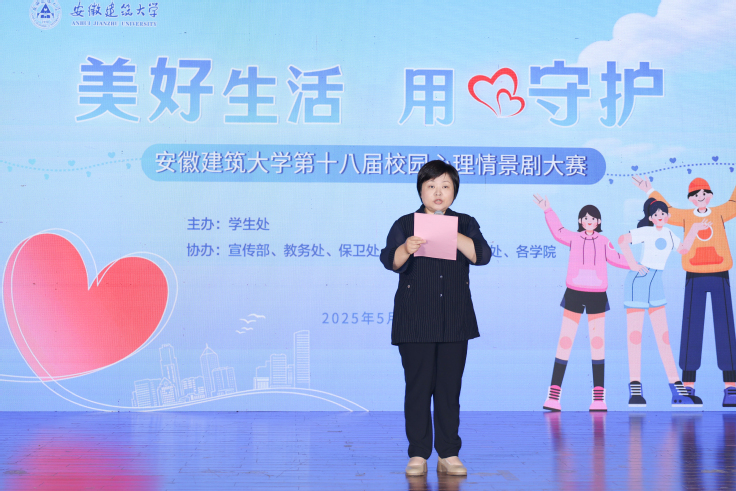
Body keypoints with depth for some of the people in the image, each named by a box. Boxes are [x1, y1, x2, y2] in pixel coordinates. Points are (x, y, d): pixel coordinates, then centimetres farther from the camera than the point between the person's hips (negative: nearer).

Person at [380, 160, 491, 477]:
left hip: (455, 322, 2)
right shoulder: (405, 224, 3)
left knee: (450, 388, 5)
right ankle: (418, 455, 10)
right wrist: (406, 249, -31)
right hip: (414, 322, -1)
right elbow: (390, 261, -9)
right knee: (418, 386, 1)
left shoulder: (465, 224, 8)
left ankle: (448, 454, 13)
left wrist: (452, 234, -22)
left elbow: (481, 255, -8)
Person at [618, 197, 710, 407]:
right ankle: (635, 390, 1)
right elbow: (622, 240, -23)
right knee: (634, 335, -3)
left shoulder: (668, 233, 12)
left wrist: (694, 230, 18)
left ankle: (677, 390, 6)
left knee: (663, 336, 5)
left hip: (656, 284, 7)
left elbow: (683, 249, 27)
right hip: (638, 281, -7)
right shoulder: (647, 231, -9)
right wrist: (633, 264, -21)